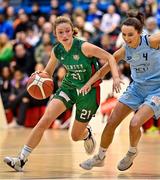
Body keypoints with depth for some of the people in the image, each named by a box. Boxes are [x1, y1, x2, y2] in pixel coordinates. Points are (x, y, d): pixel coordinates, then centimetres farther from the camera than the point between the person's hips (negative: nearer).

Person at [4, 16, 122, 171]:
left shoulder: (83, 47, -22)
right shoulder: (57, 51, -6)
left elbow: (109, 57, -16)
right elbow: (48, 72, 10)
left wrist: (116, 77, -30)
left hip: (88, 90, -4)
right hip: (69, 87, 4)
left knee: (76, 136, 6)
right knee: (45, 119, -19)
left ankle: (87, 134, 47)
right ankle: (21, 159, -17)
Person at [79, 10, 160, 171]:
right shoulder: (124, 51, -10)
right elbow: (107, 66, 3)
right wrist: (89, 82, -4)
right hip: (137, 87, 5)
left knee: (135, 123, -23)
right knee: (111, 122, 3)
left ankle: (132, 153, 9)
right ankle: (100, 157, 25)